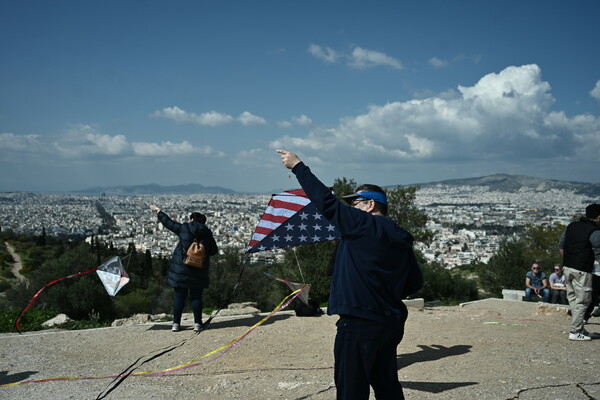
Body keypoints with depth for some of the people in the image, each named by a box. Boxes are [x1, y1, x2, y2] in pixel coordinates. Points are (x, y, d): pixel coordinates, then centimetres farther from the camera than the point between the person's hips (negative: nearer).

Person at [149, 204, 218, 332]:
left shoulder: (183, 228, -5)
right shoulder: (207, 233, 1)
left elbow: (168, 222, 6)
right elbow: (214, 251, 7)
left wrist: (158, 211, 19)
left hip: (181, 268, -1)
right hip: (199, 271, 1)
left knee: (179, 296, 7)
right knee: (196, 297, 8)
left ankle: (176, 323, 11)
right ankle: (197, 323, 8)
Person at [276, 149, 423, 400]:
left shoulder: (365, 225, -14)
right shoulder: (400, 240, 10)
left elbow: (327, 203, -14)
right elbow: (415, 283, 14)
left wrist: (298, 167, -6)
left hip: (360, 323, -9)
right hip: (391, 322, 9)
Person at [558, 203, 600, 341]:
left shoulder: (571, 226, 11)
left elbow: (561, 246, 16)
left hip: (567, 267, 8)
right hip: (582, 271, -8)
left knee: (573, 298, 14)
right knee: (582, 301, 0)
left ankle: (579, 329, 21)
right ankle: (575, 332, 2)